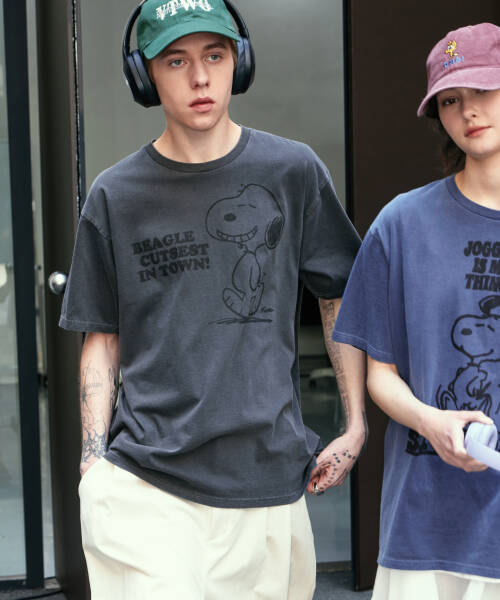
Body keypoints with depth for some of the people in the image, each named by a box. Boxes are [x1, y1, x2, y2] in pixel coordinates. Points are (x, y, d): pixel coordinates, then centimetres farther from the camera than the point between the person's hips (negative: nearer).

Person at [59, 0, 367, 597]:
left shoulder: (292, 172, 4)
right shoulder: (114, 196, 4)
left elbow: (341, 299, 11)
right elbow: (102, 339, 10)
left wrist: (356, 427, 6)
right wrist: (93, 464, 1)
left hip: (270, 480, 1)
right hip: (144, 484, -1)